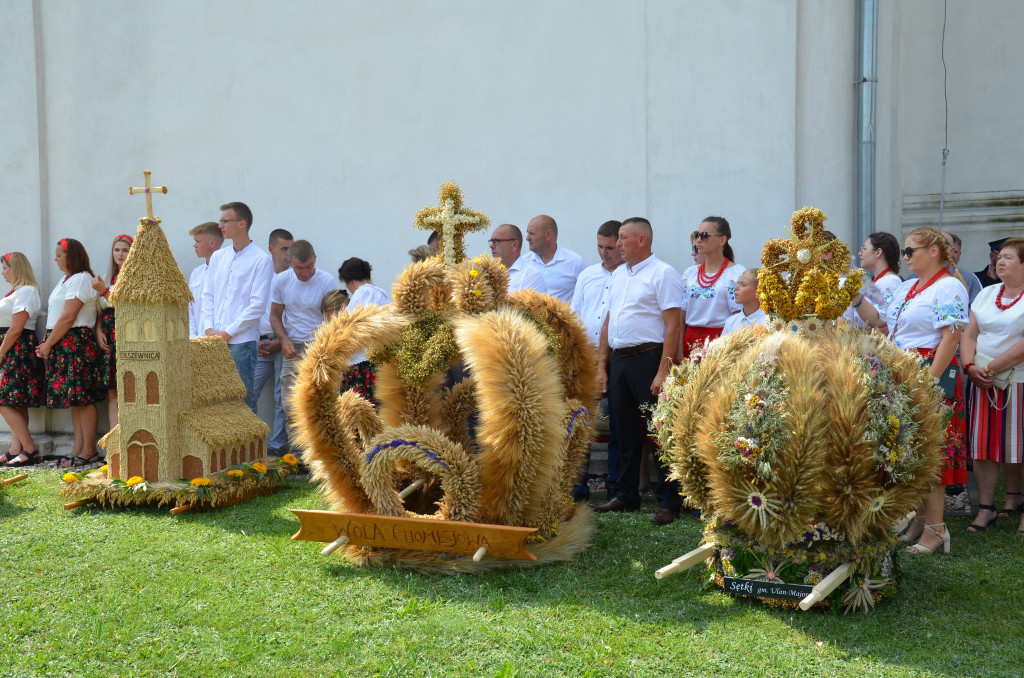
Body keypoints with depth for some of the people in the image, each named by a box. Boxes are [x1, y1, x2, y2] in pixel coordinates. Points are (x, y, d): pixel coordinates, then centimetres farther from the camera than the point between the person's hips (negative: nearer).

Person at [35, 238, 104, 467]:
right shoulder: (66, 280, 21)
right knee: (75, 399, 9)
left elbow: (68, 317, -17)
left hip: (77, 343, -10)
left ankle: (89, 450, -3)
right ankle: (79, 448, 13)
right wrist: (46, 344, 9)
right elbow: (57, 317, 19)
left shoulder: (80, 279, -10)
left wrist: (48, 345, -13)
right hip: (64, 345, 10)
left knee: (83, 398, -7)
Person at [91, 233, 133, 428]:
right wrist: (99, 330, 3)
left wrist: (104, 290, -14)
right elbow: (100, 310, 19)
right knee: (111, 391, 2)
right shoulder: (109, 277, 20)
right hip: (108, 339, 7)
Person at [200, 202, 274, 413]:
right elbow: (207, 296, 16)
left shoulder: (261, 260, -4)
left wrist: (228, 332, -11)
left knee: (244, 399, -3)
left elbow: (258, 304, -9)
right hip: (214, 340, 6)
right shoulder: (218, 257, 15)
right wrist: (209, 328, 0)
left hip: (242, 341, -5)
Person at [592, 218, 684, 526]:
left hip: (648, 358, -7)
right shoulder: (618, 274, 17)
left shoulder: (662, 273, -7)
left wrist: (663, 371, -19)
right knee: (626, 431, 13)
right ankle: (626, 495, 23)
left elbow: (673, 325, -13)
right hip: (618, 360, 8)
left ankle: (669, 502, 2)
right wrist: (602, 365, 14)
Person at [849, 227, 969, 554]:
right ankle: (919, 519, 20)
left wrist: (929, 381, -23)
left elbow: (950, 338, -17)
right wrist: (857, 299, 13)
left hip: (930, 377, -8)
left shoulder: (948, 287, -9)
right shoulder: (906, 287, 19)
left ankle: (935, 528, 0)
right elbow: (881, 323, 24)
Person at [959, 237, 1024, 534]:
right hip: (983, 384, 5)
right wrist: (970, 366, -6)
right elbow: (969, 335, 11)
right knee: (985, 444, 4)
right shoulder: (987, 293, 14)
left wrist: (991, 368, -17)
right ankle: (986, 508, 10)